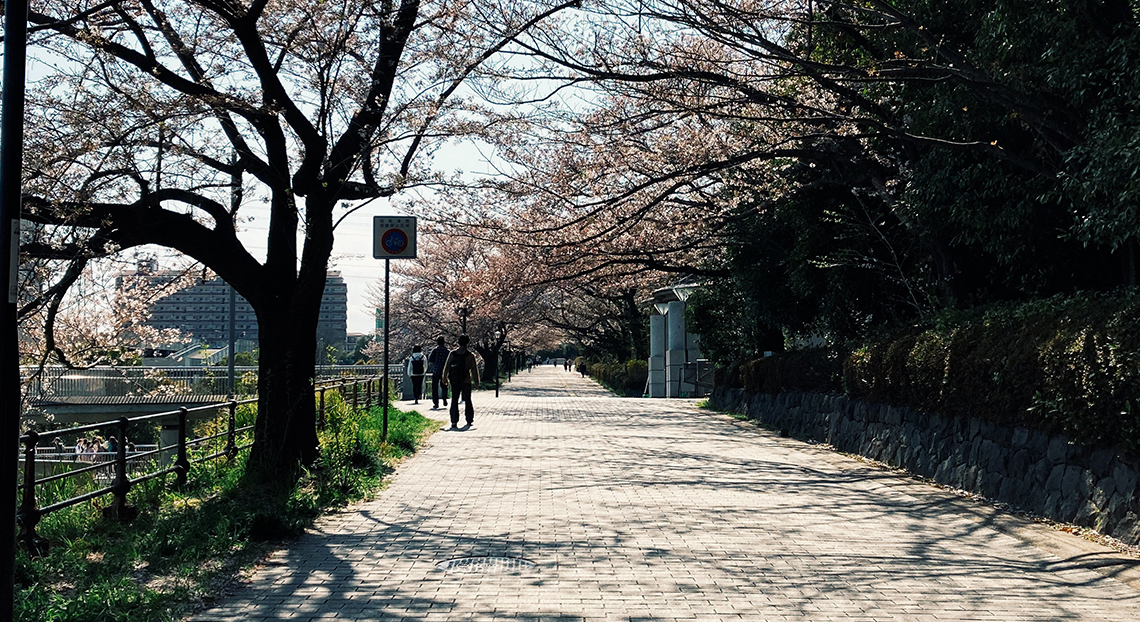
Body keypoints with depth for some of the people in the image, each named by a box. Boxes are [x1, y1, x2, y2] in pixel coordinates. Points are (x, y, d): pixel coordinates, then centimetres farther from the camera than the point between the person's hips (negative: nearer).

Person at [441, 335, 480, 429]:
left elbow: (446, 367, 3)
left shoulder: (452, 354, 0)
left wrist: (445, 379, 14)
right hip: (466, 381, -1)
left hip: (454, 381, 1)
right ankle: (469, 421, 20)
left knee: (454, 401, 4)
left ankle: (454, 422, -6)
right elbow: (474, 369, -3)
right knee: (467, 401, 13)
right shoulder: (470, 355, -6)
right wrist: (476, 381, 6)